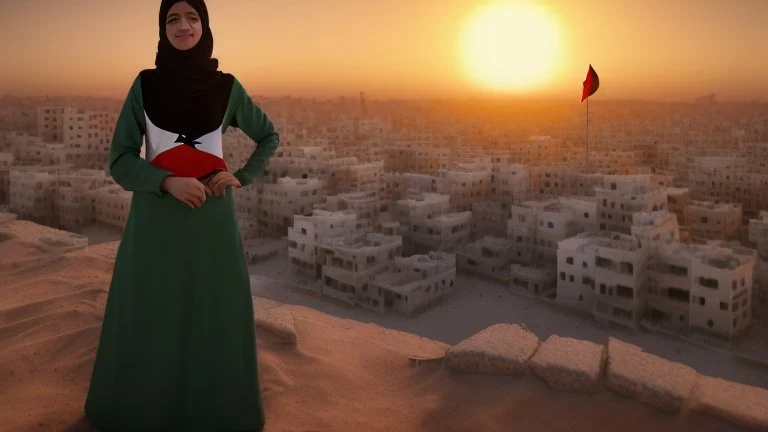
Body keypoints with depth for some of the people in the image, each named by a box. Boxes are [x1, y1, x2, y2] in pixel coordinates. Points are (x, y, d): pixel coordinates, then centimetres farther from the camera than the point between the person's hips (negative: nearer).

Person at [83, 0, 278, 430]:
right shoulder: (144, 85, 1)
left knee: (213, 316, 5)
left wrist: (242, 177, 0)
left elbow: (269, 136, 15)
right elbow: (120, 160, -3)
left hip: (212, 217, 0)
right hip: (156, 218, 0)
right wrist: (168, 182, -19)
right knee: (150, 319, 7)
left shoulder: (227, 86, 2)